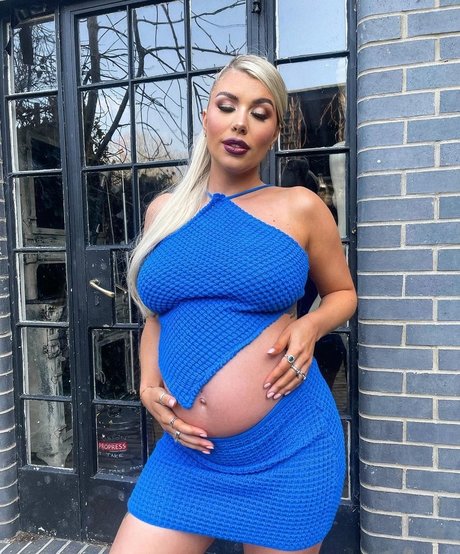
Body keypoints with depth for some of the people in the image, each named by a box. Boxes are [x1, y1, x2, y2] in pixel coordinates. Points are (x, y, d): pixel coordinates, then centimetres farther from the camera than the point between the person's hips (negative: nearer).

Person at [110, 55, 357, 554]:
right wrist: (148, 385, -2)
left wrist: (311, 326, -11)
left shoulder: (300, 207, -4)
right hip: (189, 450, 3)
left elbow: (342, 293, 9)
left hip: (288, 447, -2)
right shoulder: (163, 211, 5)